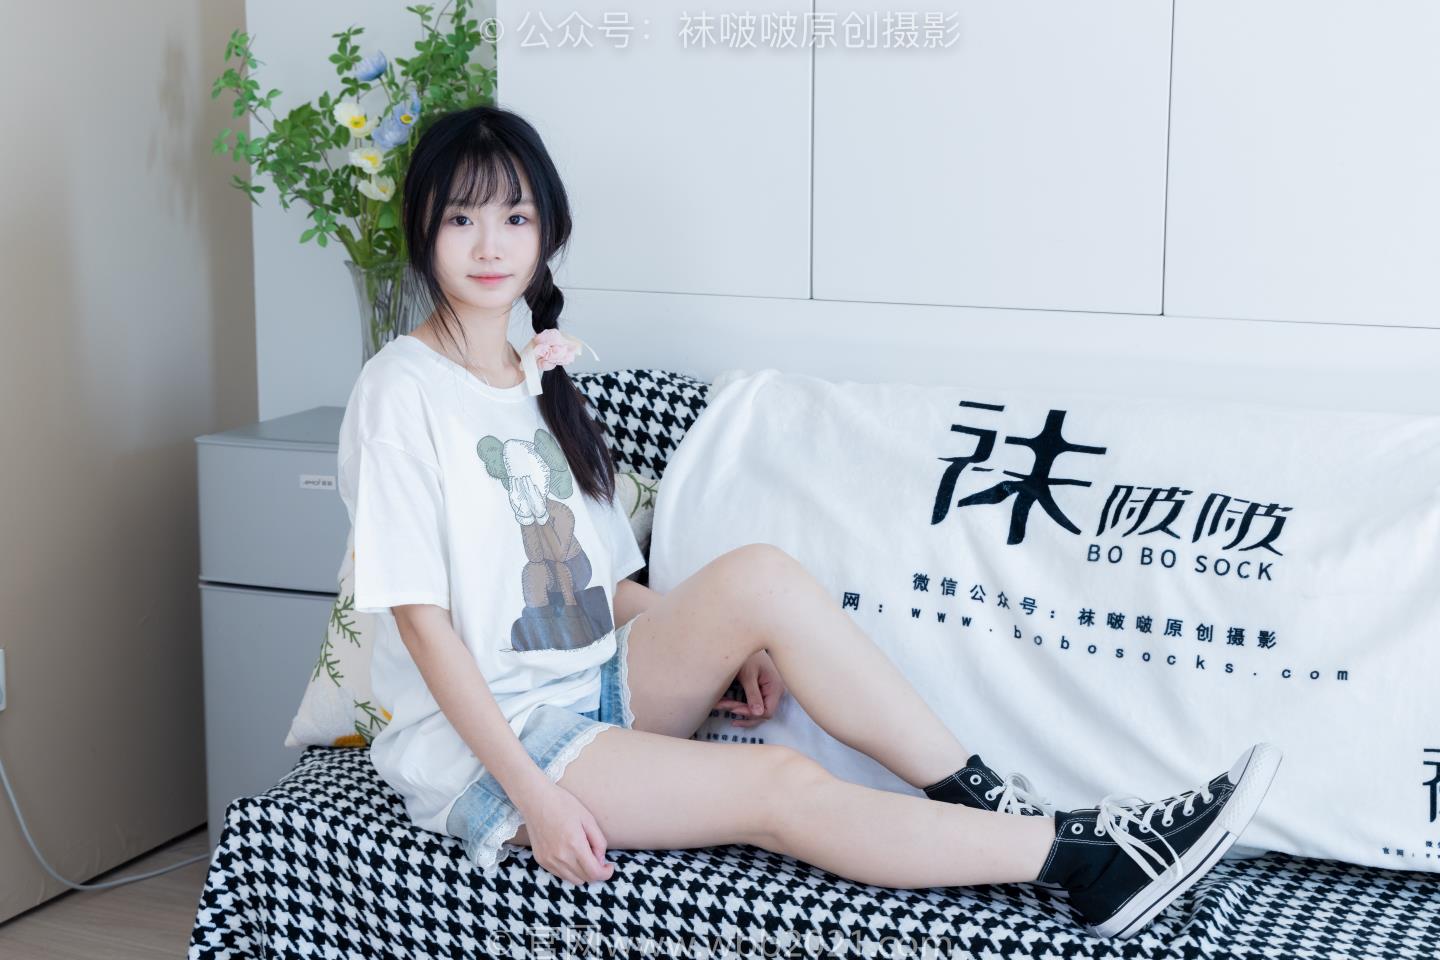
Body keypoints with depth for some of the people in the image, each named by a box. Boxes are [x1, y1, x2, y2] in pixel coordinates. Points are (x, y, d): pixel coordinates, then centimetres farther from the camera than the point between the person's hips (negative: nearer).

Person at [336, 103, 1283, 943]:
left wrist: (718, 641, 0)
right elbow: (422, 617, -16)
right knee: (782, 786, -25)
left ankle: (989, 801, -21)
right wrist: (534, 797, -22)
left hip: (593, 690, 7)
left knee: (759, 574, -20)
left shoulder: (542, 385, 12)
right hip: (480, 743, -6)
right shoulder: (402, 392, -11)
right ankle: (1087, 859, -26)